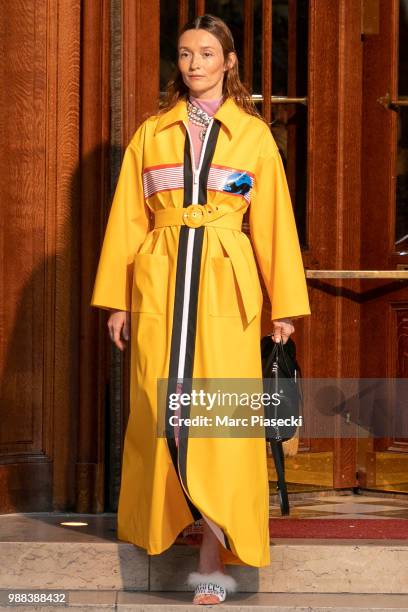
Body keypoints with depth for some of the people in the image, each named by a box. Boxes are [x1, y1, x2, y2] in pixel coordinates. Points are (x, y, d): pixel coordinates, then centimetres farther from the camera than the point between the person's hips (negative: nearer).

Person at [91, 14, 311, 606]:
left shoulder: (253, 135, 7)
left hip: (227, 286, -2)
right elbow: (127, 219, 11)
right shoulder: (151, 134, 11)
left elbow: (273, 221, 7)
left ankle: (215, 560, -8)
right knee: (163, 409, 1)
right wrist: (117, 299, 6)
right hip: (159, 284, 2)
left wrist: (284, 303, 3)